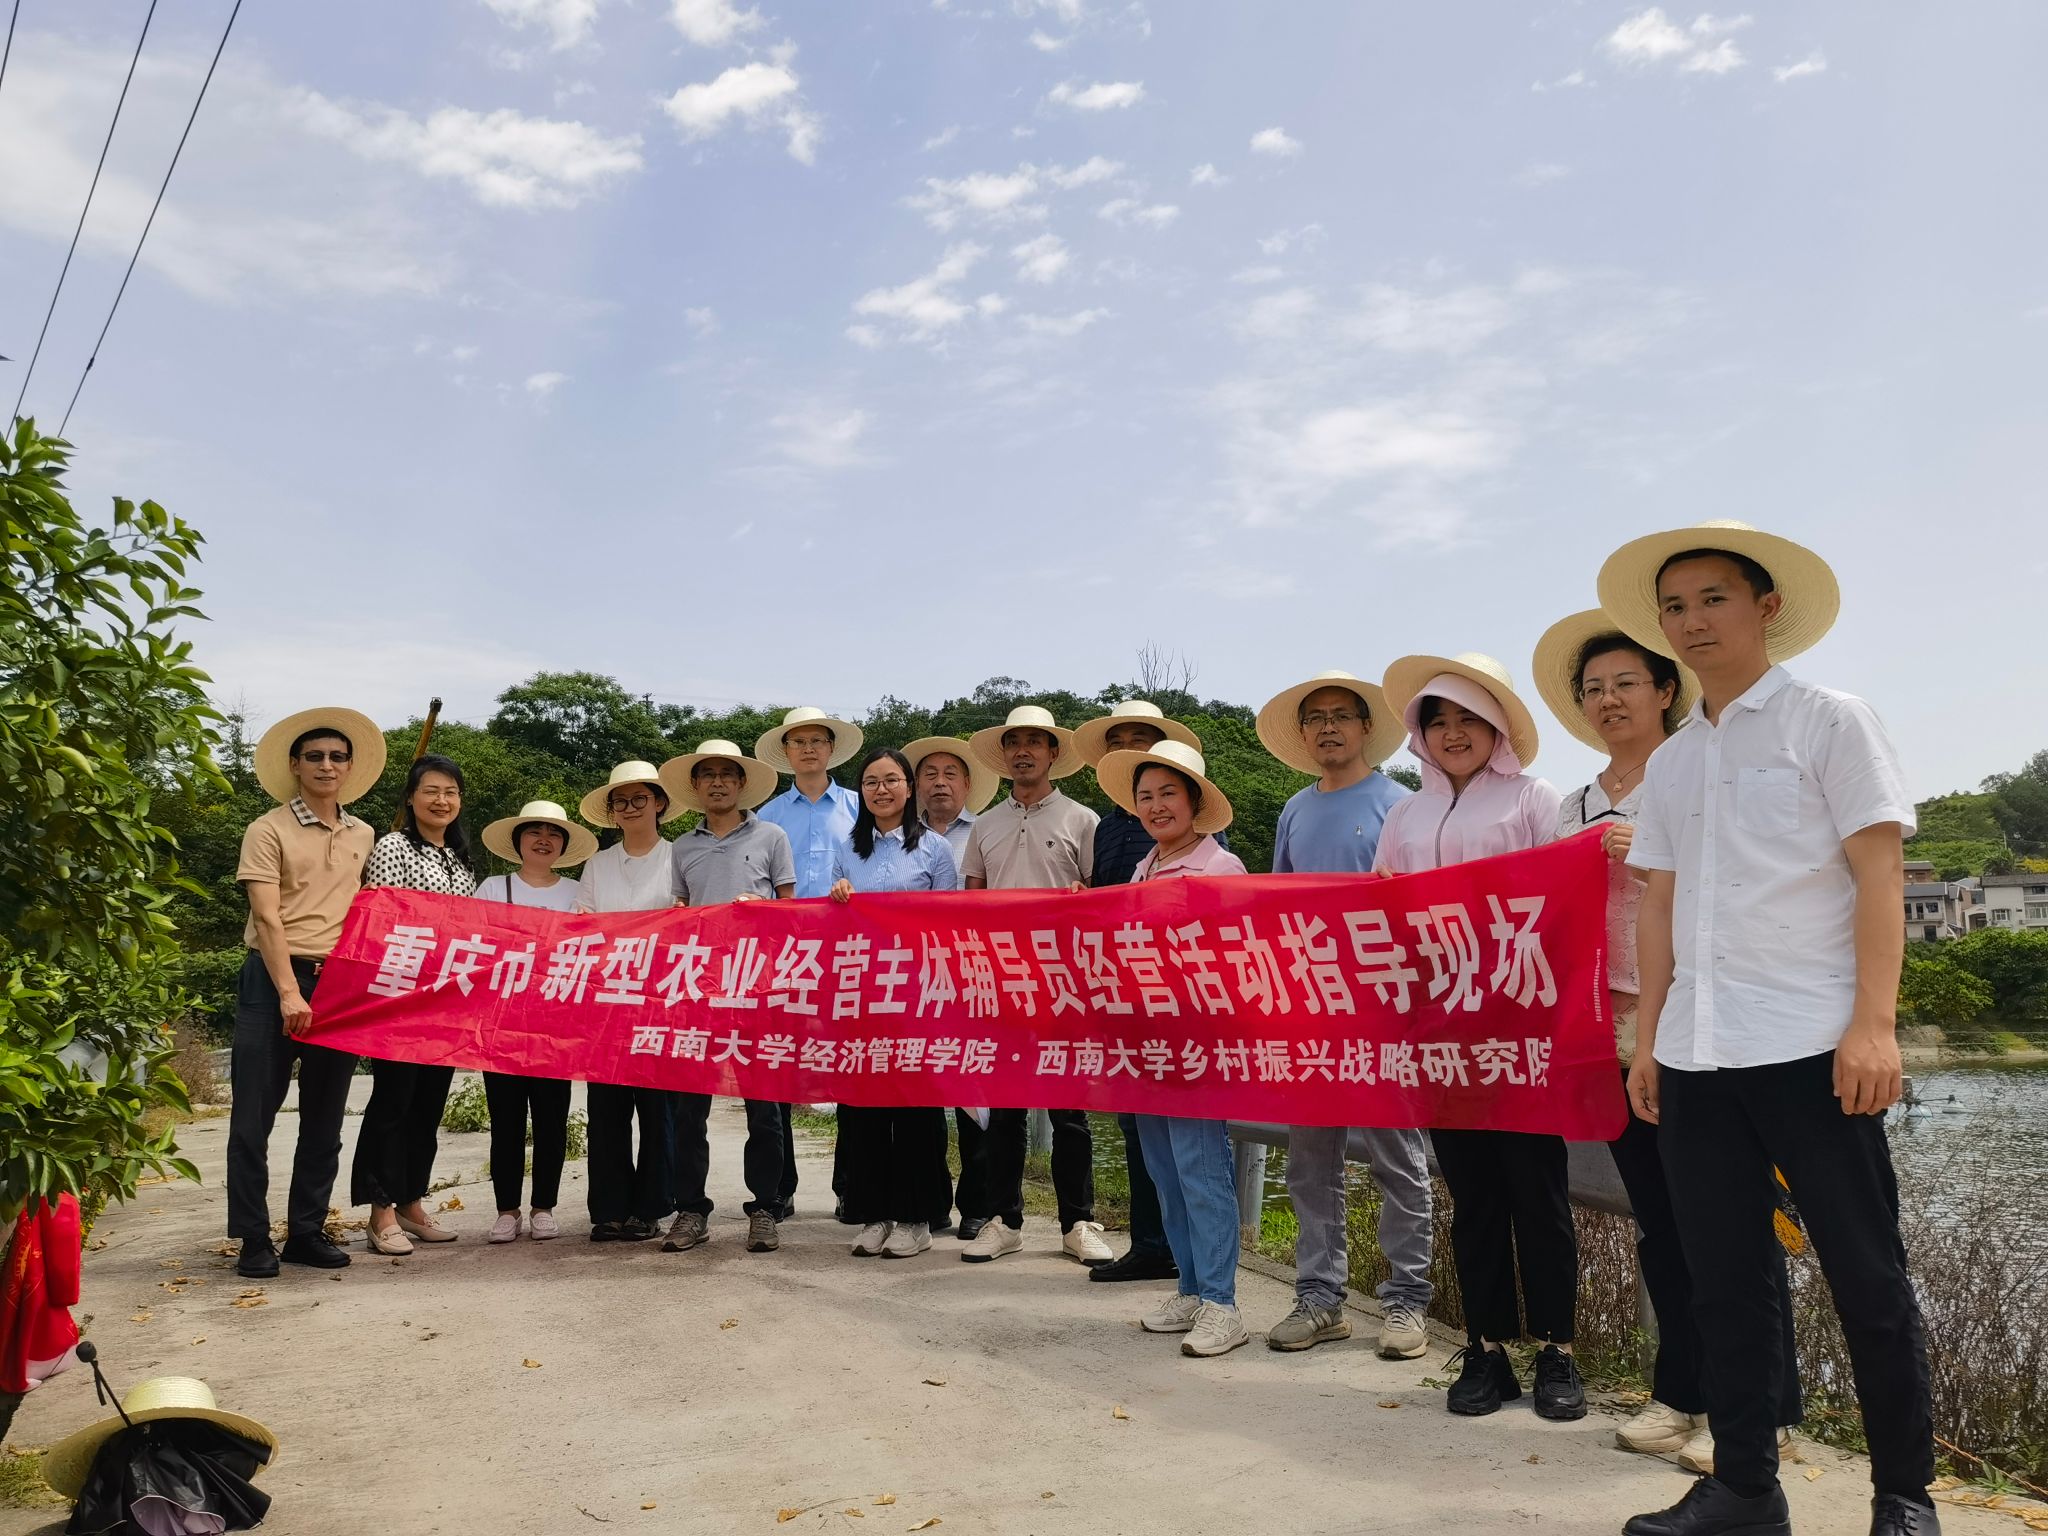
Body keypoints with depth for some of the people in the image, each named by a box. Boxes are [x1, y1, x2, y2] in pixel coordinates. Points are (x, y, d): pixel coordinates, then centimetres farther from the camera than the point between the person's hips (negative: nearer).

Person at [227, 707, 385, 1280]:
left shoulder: (364, 837, 12)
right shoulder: (270, 830, -2)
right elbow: (267, 917, -10)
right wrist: (289, 993, -18)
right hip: (274, 979, -4)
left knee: (324, 1119, 9)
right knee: (255, 1115, 0)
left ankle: (306, 1231, 19)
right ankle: (254, 1239, 9)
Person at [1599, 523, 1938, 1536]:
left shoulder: (1829, 722, 0)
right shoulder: (1670, 762, 15)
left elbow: (1879, 877, -6)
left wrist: (1874, 1024, -15)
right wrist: (1647, 1038, 13)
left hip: (1809, 1045, -5)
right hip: (1694, 1053, 5)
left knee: (1867, 1278, 4)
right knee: (1723, 1280, 10)